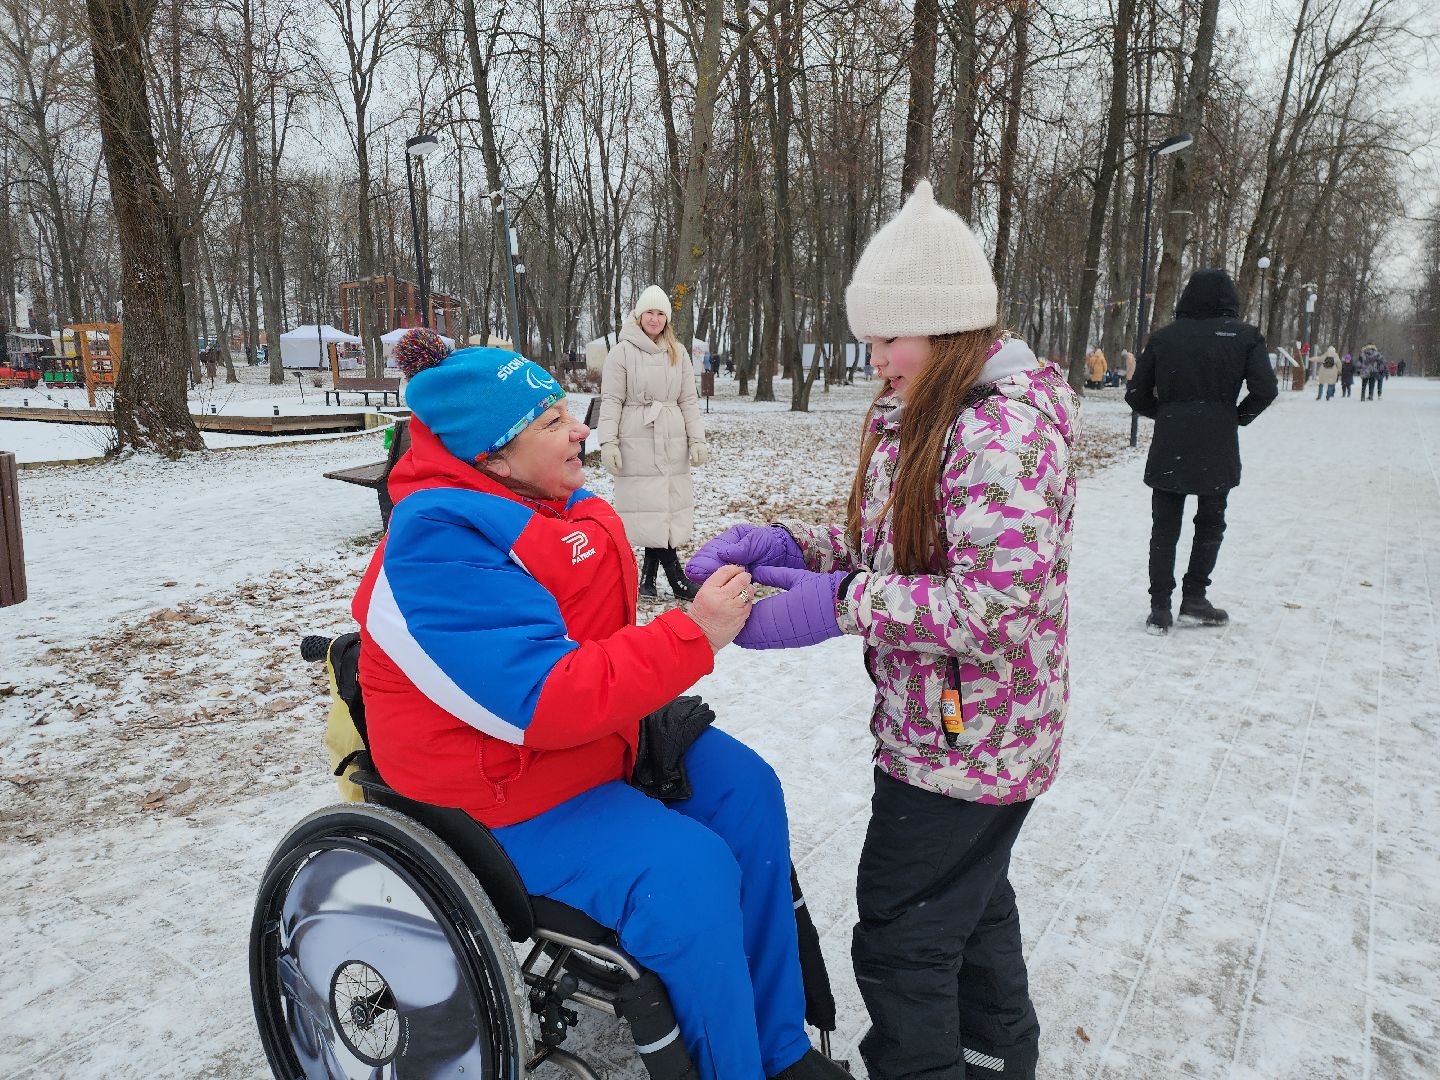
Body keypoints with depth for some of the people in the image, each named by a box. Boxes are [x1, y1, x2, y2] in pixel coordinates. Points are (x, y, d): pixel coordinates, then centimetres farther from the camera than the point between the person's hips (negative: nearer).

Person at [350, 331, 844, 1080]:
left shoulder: (550, 499, 1)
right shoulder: (442, 545, -26)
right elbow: (543, 699, -32)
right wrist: (693, 637, -30)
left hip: (587, 729, 9)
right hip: (495, 798, -9)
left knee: (742, 789, 1)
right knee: (687, 870, -22)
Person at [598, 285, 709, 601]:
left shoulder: (678, 353, 10)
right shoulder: (623, 351, -1)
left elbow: (688, 400, 12)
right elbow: (611, 400, -3)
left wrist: (697, 440, 5)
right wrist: (608, 443, -11)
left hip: (672, 443, 4)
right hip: (637, 442, -4)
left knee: (664, 506, 4)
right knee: (649, 507, -5)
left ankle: (648, 577, 13)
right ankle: (675, 578, 2)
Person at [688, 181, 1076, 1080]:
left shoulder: (1006, 427, -23)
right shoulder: (915, 418, 6)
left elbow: (993, 605, -30)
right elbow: (891, 549, 9)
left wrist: (839, 604, -28)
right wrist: (785, 546, -6)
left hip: (968, 742, -10)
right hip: (945, 729, 10)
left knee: (902, 943, 4)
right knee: (973, 904, 28)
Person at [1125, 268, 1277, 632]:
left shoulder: (1163, 337, 5)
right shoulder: (1245, 335, 0)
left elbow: (1137, 396, 4)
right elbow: (1265, 390, -10)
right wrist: (1239, 418, 6)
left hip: (1168, 449, 1)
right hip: (1218, 450, -1)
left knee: (1164, 528, 8)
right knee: (1210, 524, 16)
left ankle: (1160, 608, 7)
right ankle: (1193, 599, 16)